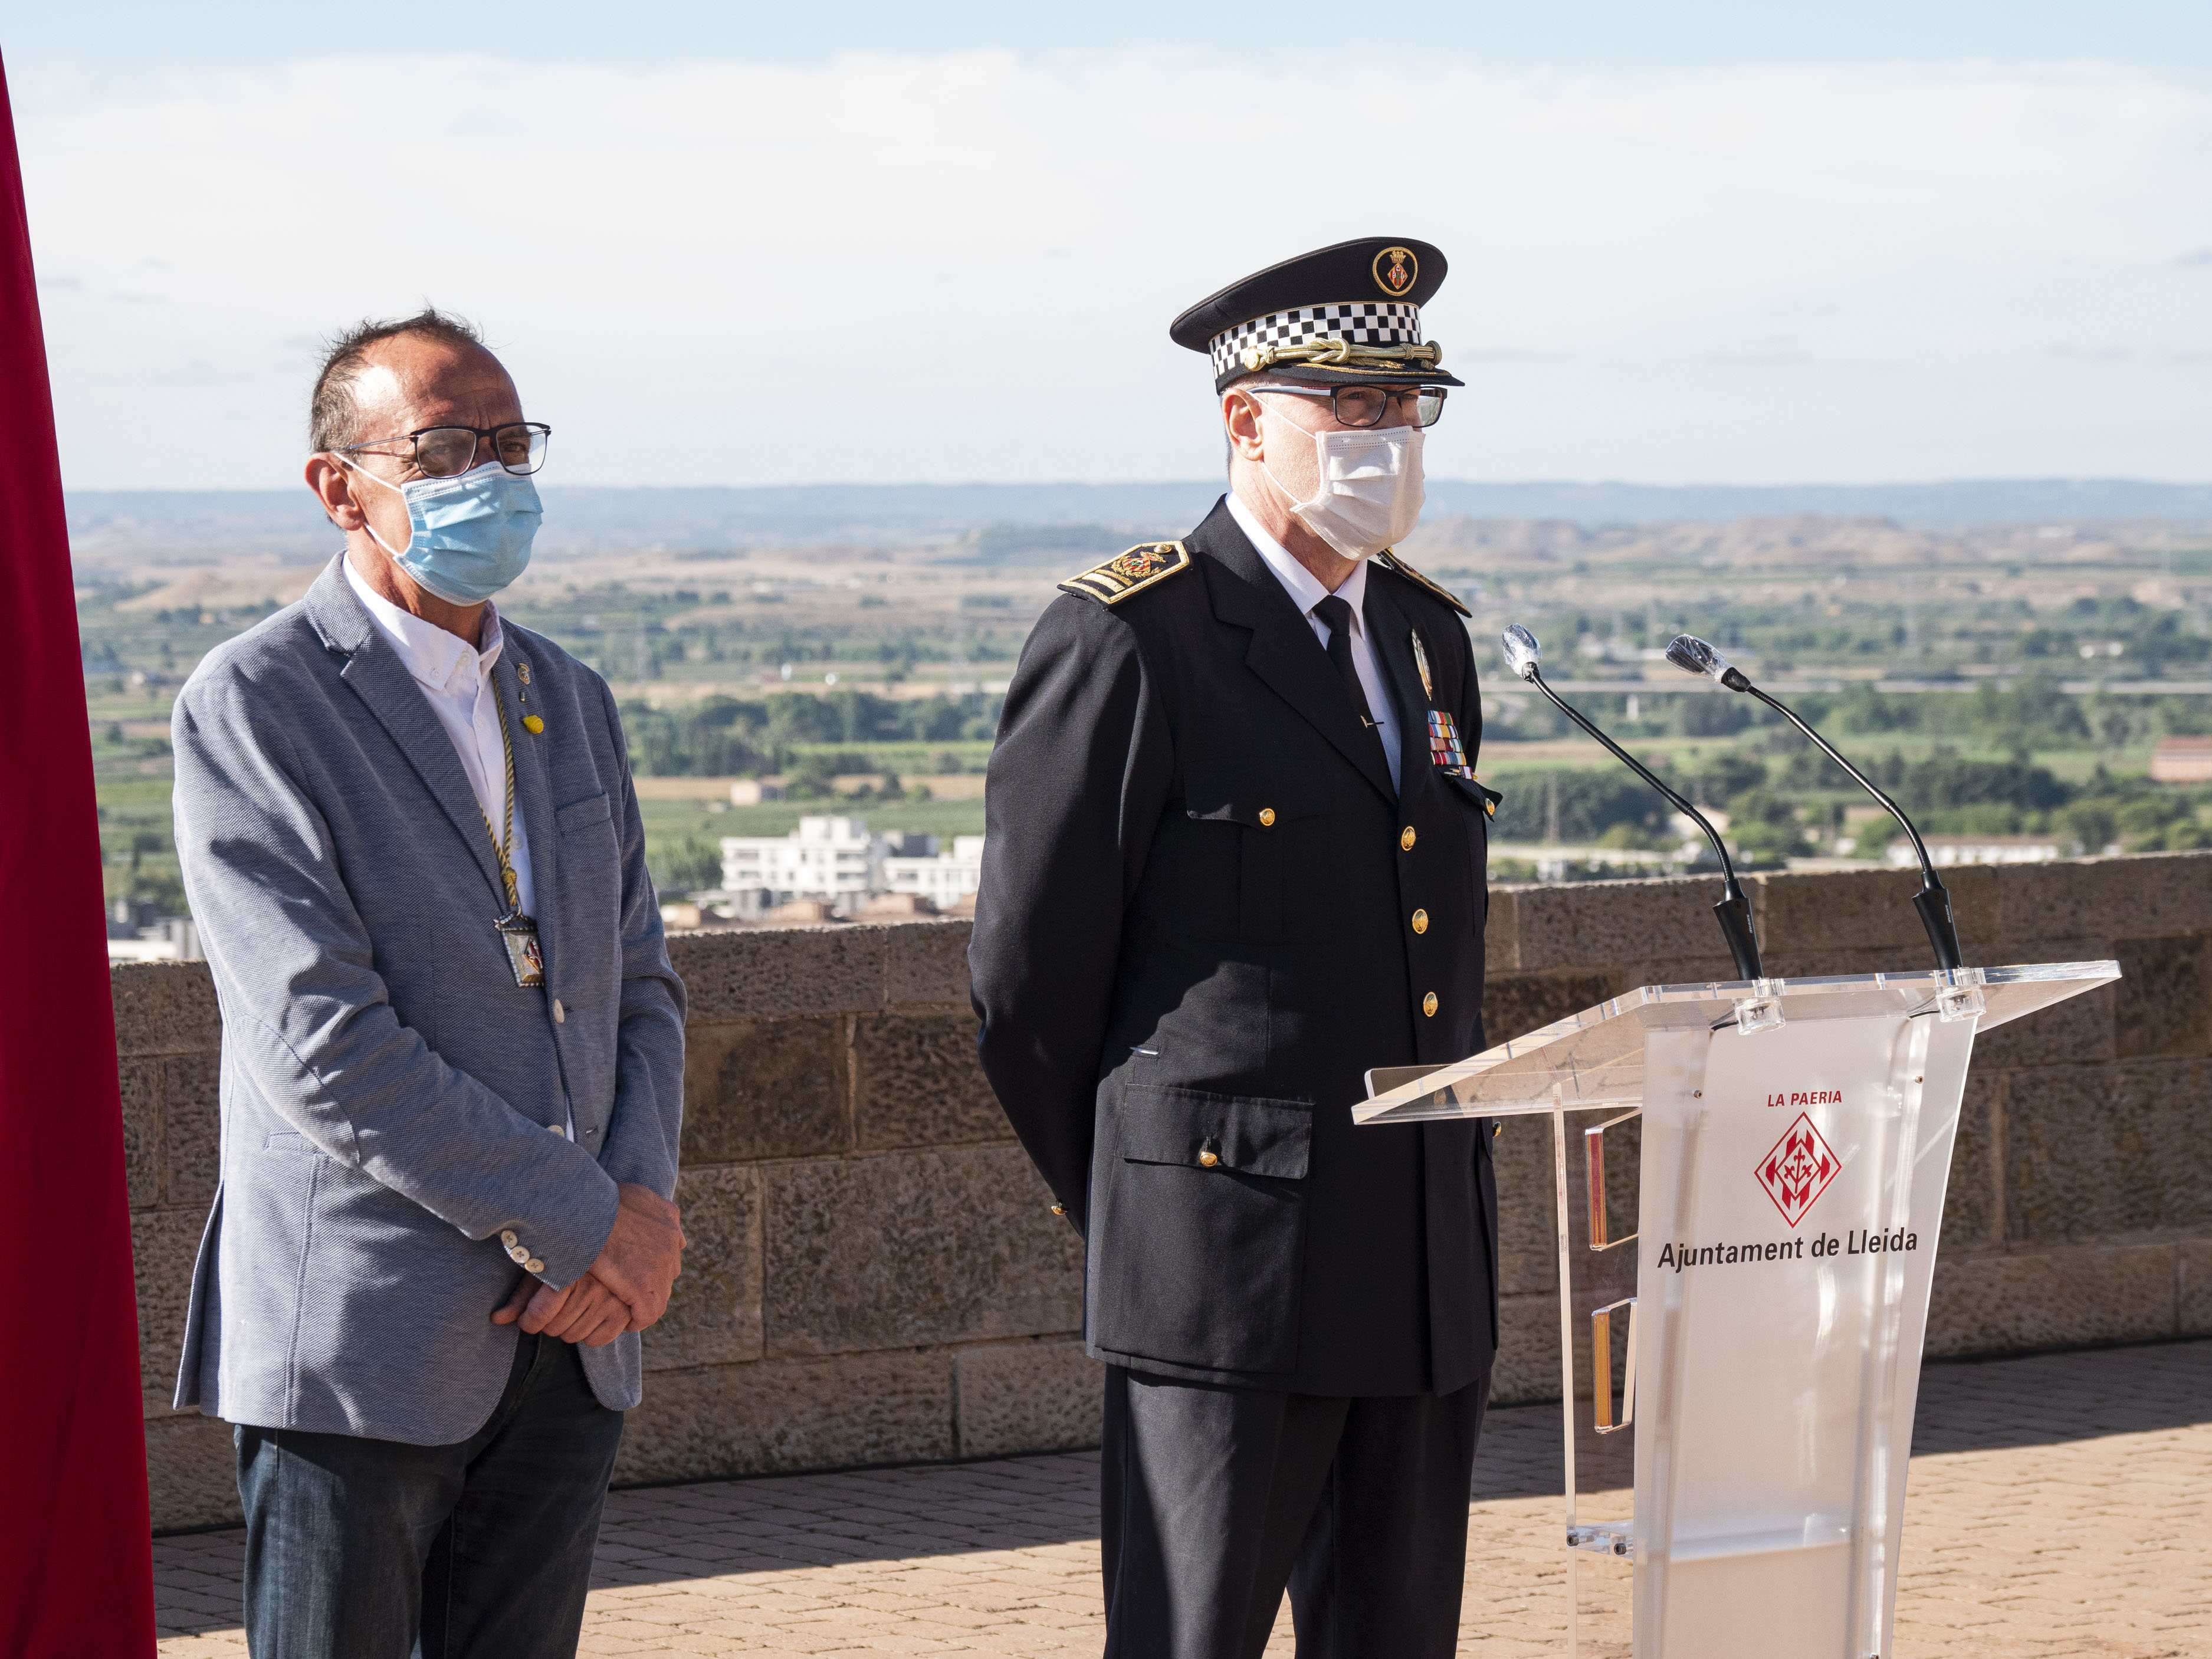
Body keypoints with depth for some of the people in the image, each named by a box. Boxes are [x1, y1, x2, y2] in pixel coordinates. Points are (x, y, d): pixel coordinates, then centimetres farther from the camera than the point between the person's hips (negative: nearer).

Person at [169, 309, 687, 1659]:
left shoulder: (571, 702, 15)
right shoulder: (251, 707, -9)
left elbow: (639, 987, 17)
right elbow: (322, 1042, -17)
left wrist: (646, 1203, -4)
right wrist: (583, 1222, -15)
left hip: (569, 1338, 6)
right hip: (357, 1344, -6)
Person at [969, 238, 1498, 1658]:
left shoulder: (1427, 635, 14)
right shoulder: (1128, 642, -9)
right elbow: (1028, 981, -5)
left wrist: (1453, 1205, 18)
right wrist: (1135, 1218, 5)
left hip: (1430, 1275, 7)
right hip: (1229, 1273, -7)